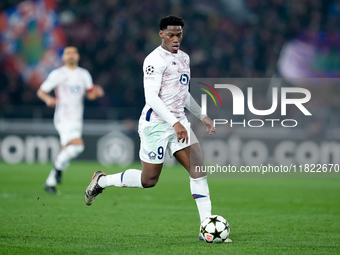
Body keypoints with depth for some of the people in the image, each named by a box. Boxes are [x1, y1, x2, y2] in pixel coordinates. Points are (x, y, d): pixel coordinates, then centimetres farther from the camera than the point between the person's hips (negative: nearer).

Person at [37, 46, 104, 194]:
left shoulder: (84, 74, 13)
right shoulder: (57, 74, -1)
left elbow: (90, 94, 13)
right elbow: (40, 92, 1)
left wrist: (96, 92, -11)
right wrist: (48, 99, -21)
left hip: (77, 120, 6)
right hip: (63, 119, -6)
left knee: (66, 152, 7)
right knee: (77, 146, -25)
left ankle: (50, 182, 18)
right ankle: (59, 167, -2)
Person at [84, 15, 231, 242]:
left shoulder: (184, 58, 14)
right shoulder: (156, 60, -14)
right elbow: (151, 97, -22)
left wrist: (202, 116, 23)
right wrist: (175, 123, -29)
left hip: (179, 122, 7)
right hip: (156, 123, -7)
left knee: (198, 168, -7)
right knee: (149, 180, 0)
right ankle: (101, 181, 24)